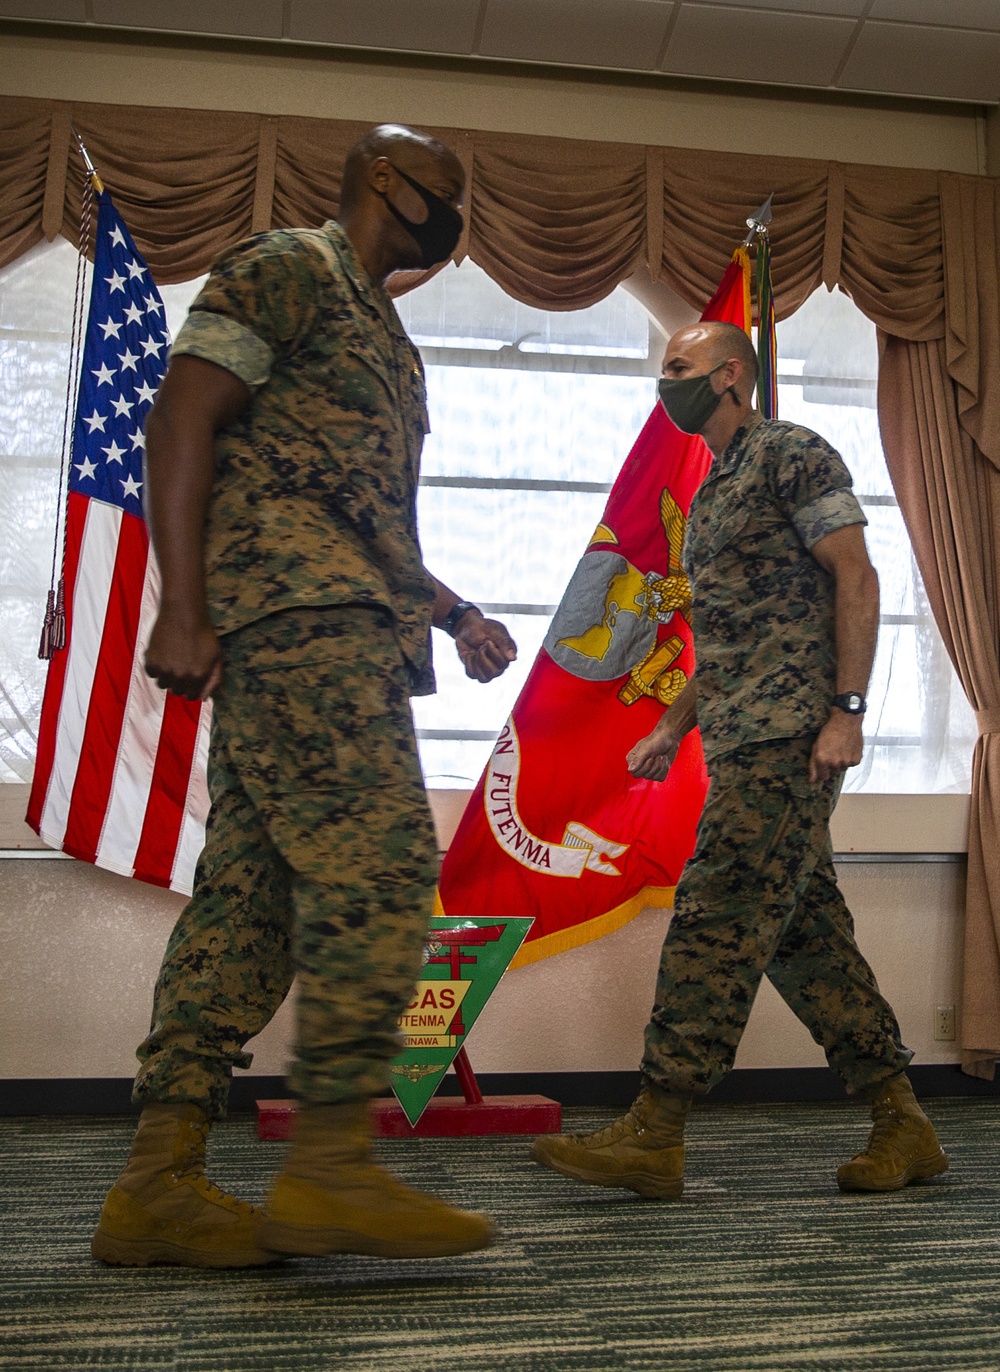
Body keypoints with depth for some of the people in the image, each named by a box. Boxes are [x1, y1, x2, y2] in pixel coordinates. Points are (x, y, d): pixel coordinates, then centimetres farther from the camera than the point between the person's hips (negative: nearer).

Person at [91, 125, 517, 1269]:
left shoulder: (381, 334, 32)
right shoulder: (286, 267, 4)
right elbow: (181, 418, -8)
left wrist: (455, 614, 23)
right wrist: (182, 608, -17)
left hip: (343, 630, 9)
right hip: (294, 612, -9)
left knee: (254, 892, 2)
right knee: (378, 864, -17)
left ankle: (158, 1185, 4)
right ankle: (329, 1166, -13)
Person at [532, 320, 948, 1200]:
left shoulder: (793, 456, -2)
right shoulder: (711, 496, 25)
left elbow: (857, 579, -10)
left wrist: (846, 711, -18)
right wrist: (673, 728, 19)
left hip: (791, 731, -9)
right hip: (743, 741, 9)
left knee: (717, 917, -12)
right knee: (804, 931, 7)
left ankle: (655, 1134, -10)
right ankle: (903, 1127, 14)